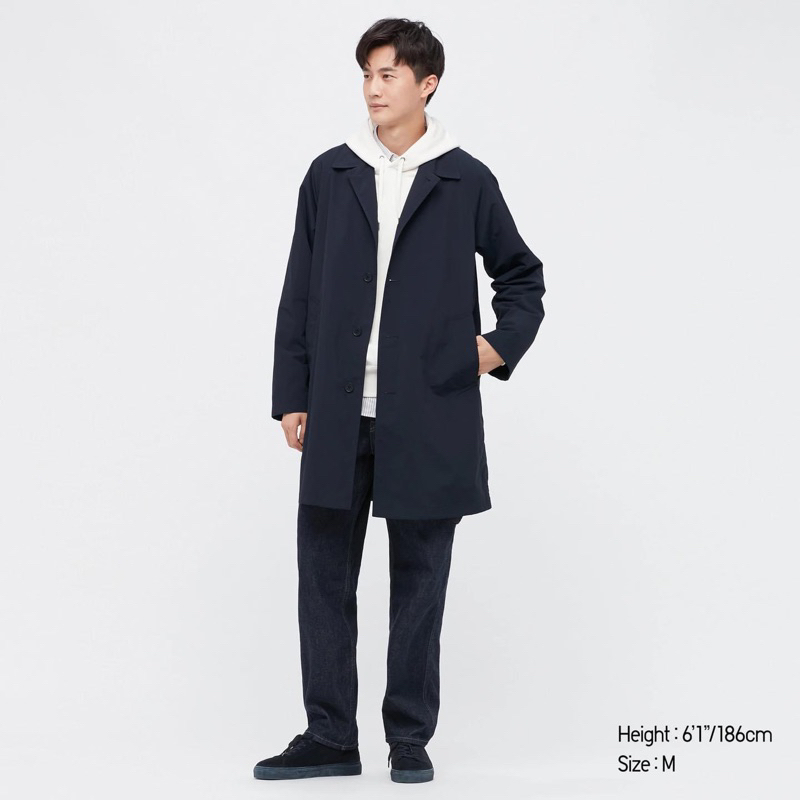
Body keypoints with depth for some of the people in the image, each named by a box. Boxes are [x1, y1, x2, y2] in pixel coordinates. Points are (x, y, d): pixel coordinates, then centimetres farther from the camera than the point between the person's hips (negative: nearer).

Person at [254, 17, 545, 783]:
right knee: (323, 576, 4)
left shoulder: (466, 181, 3)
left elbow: (522, 275, 15)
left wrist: (503, 343, -1)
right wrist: (291, 397, 4)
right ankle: (329, 737, 14)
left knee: (419, 580, 6)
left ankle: (410, 738, 17)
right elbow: (298, 296, 8)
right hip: (338, 417, 2)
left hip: (429, 418, -2)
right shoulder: (329, 176, 7)